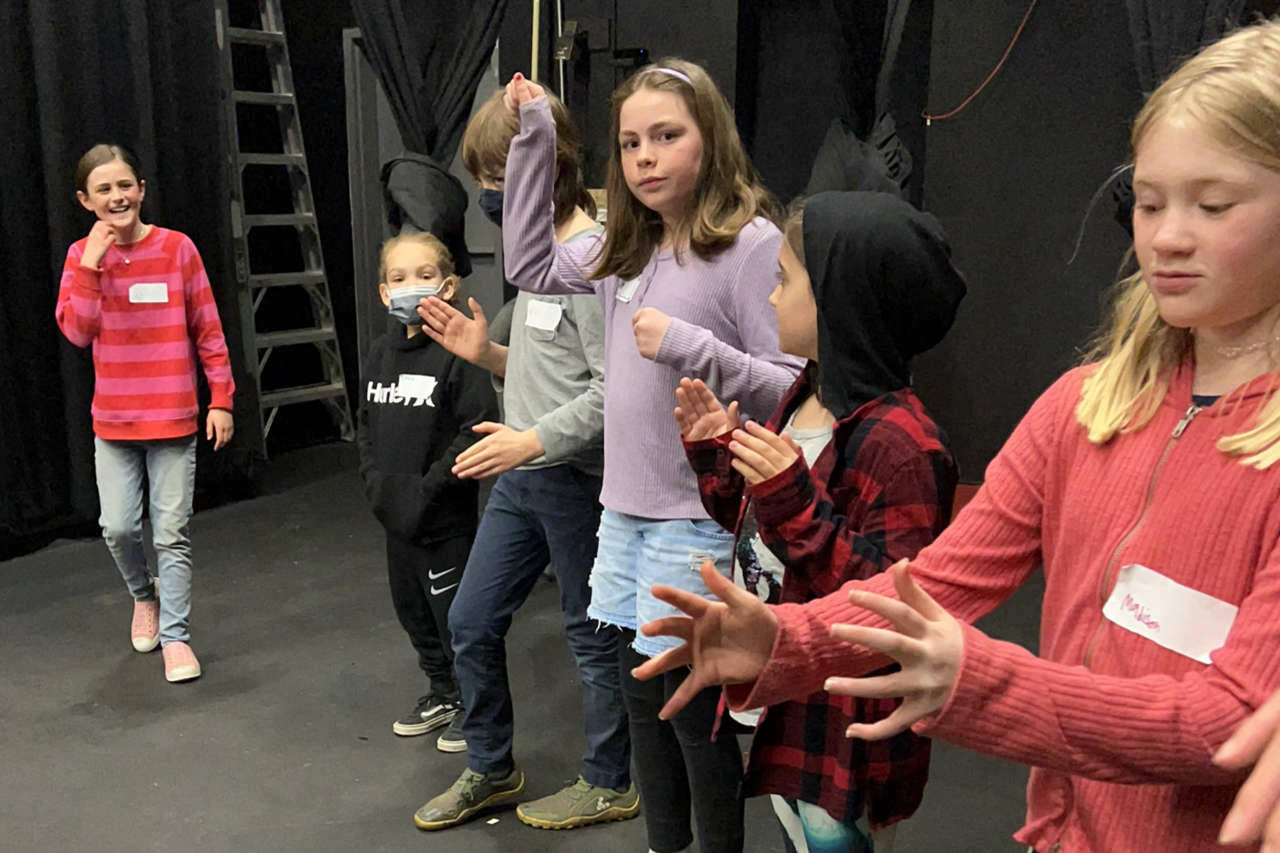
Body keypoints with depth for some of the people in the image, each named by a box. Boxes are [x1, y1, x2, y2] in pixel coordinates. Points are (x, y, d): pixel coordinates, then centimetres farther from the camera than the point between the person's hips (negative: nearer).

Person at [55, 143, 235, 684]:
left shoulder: (177, 248, -5)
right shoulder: (82, 255, 2)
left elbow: (208, 331, -2)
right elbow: (77, 331, -11)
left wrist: (221, 399, -3)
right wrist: (91, 265, -19)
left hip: (173, 418, -2)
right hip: (113, 422, 2)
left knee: (172, 532, 1)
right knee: (118, 528, 5)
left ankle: (175, 635, 13)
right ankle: (144, 594, 35)